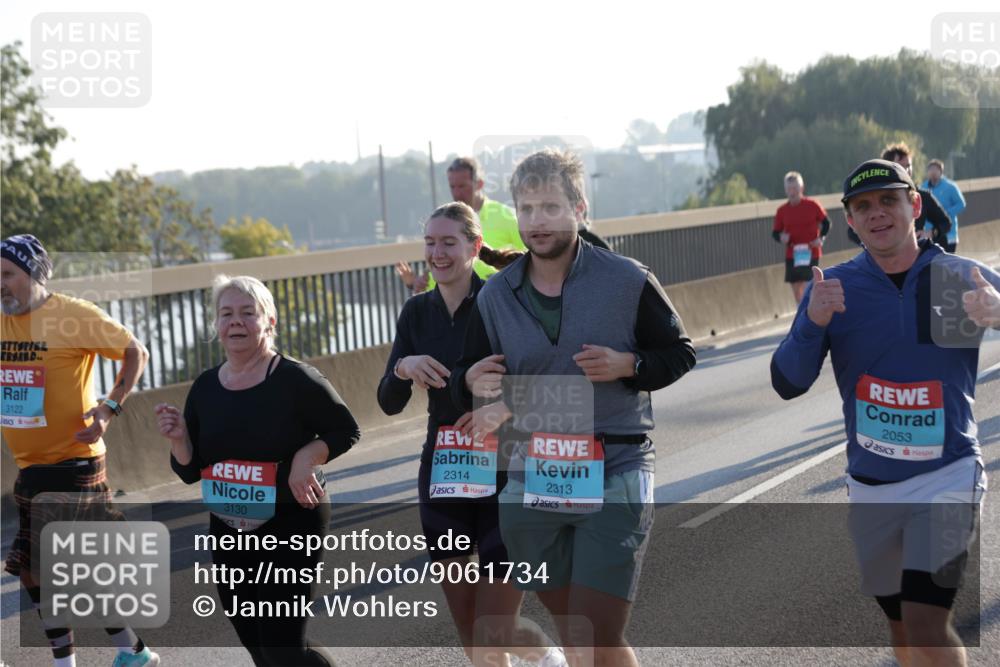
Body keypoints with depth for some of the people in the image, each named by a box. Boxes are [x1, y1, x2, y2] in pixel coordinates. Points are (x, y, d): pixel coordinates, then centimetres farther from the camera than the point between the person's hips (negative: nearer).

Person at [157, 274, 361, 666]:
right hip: (229, 534, 6)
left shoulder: (297, 380, -11)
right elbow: (189, 472, 7)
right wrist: (178, 438, -12)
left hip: (292, 526, -6)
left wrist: (308, 455, -18)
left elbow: (346, 431, -2)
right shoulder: (205, 387, 4)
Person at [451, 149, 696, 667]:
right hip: (531, 483, 4)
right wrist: (471, 381, -13)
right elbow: (468, 386, 11)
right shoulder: (495, 296, 4)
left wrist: (628, 365, -15)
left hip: (613, 479, -4)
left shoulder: (628, 281, -4)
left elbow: (679, 352, 5)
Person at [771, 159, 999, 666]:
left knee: (926, 624, -17)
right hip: (870, 486, 3)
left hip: (947, 474, -3)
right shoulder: (833, 287, -1)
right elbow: (787, 384, -5)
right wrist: (813, 321, -24)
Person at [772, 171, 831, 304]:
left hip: (811, 253, -3)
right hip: (792, 255, 3)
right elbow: (775, 232, 8)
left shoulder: (813, 205, -5)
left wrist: (821, 238, -9)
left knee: (807, 288, -12)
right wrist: (781, 237, -15)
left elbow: (826, 223, 7)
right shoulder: (782, 210, 2)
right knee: (796, 288, 5)